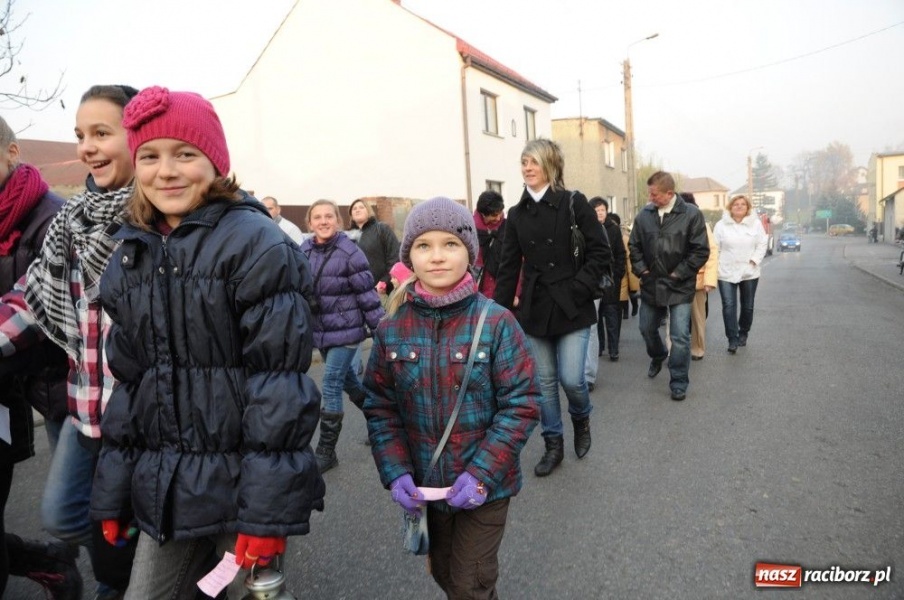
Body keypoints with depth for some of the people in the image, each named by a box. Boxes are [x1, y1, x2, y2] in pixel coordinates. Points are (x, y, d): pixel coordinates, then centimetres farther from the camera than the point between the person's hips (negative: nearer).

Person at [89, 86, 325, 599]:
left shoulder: (254, 242, -12)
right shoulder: (132, 255, 8)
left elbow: (279, 381, -16)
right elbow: (129, 382, 13)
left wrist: (268, 507, -18)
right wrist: (112, 494, 13)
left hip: (242, 482, -6)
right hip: (165, 490, 6)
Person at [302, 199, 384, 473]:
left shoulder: (350, 253, -14)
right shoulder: (304, 252, 2)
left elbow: (367, 295, -12)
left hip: (345, 331, -6)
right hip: (320, 332, 6)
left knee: (331, 387, -7)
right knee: (348, 381, 19)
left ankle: (326, 451, 6)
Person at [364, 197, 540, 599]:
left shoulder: (496, 323, -15)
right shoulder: (392, 330, -6)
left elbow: (520, 405, -15)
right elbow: (380, 407, 0)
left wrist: (482, 474, -21)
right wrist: (396, 473, -11)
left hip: (484, 487, -3)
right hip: (425, 486, 4)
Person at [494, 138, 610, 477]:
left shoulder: (574, 203, -6)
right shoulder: (517, 214, 5)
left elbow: (600, 253, -7)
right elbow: (509, 267, 6)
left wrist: (578, 289, -15)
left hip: (572, 308, -3)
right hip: (534, 309, 4)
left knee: (571, 379, -5)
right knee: (544, 382, 9)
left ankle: (581, 418, 29)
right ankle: (553, 446, 26)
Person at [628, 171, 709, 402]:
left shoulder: (692, 214, -11)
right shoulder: (644, 214, 0)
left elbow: (701, 251, -11)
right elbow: (634, 245, 9)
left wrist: (679, 274, -12)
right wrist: (641, 269, -2)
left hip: (679, 287, -4)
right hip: (651, 284, 4)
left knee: (680, 337, -4)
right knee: (647, 329, 18)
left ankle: (678, 383, 11)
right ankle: (658, 356, 49)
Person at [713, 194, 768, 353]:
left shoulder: (755, 223, 1)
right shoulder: (721, 225, -1)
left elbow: (762, 244, 2)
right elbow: (715, 247, -1)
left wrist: (754, 260, -10)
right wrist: (716, 266, -9)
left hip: (749, 272, 2)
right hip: (727, 272, -2)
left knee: (747, 306, 13)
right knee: (729, 306, -8)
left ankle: (743, 334, 33)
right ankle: (732, 339, -4)